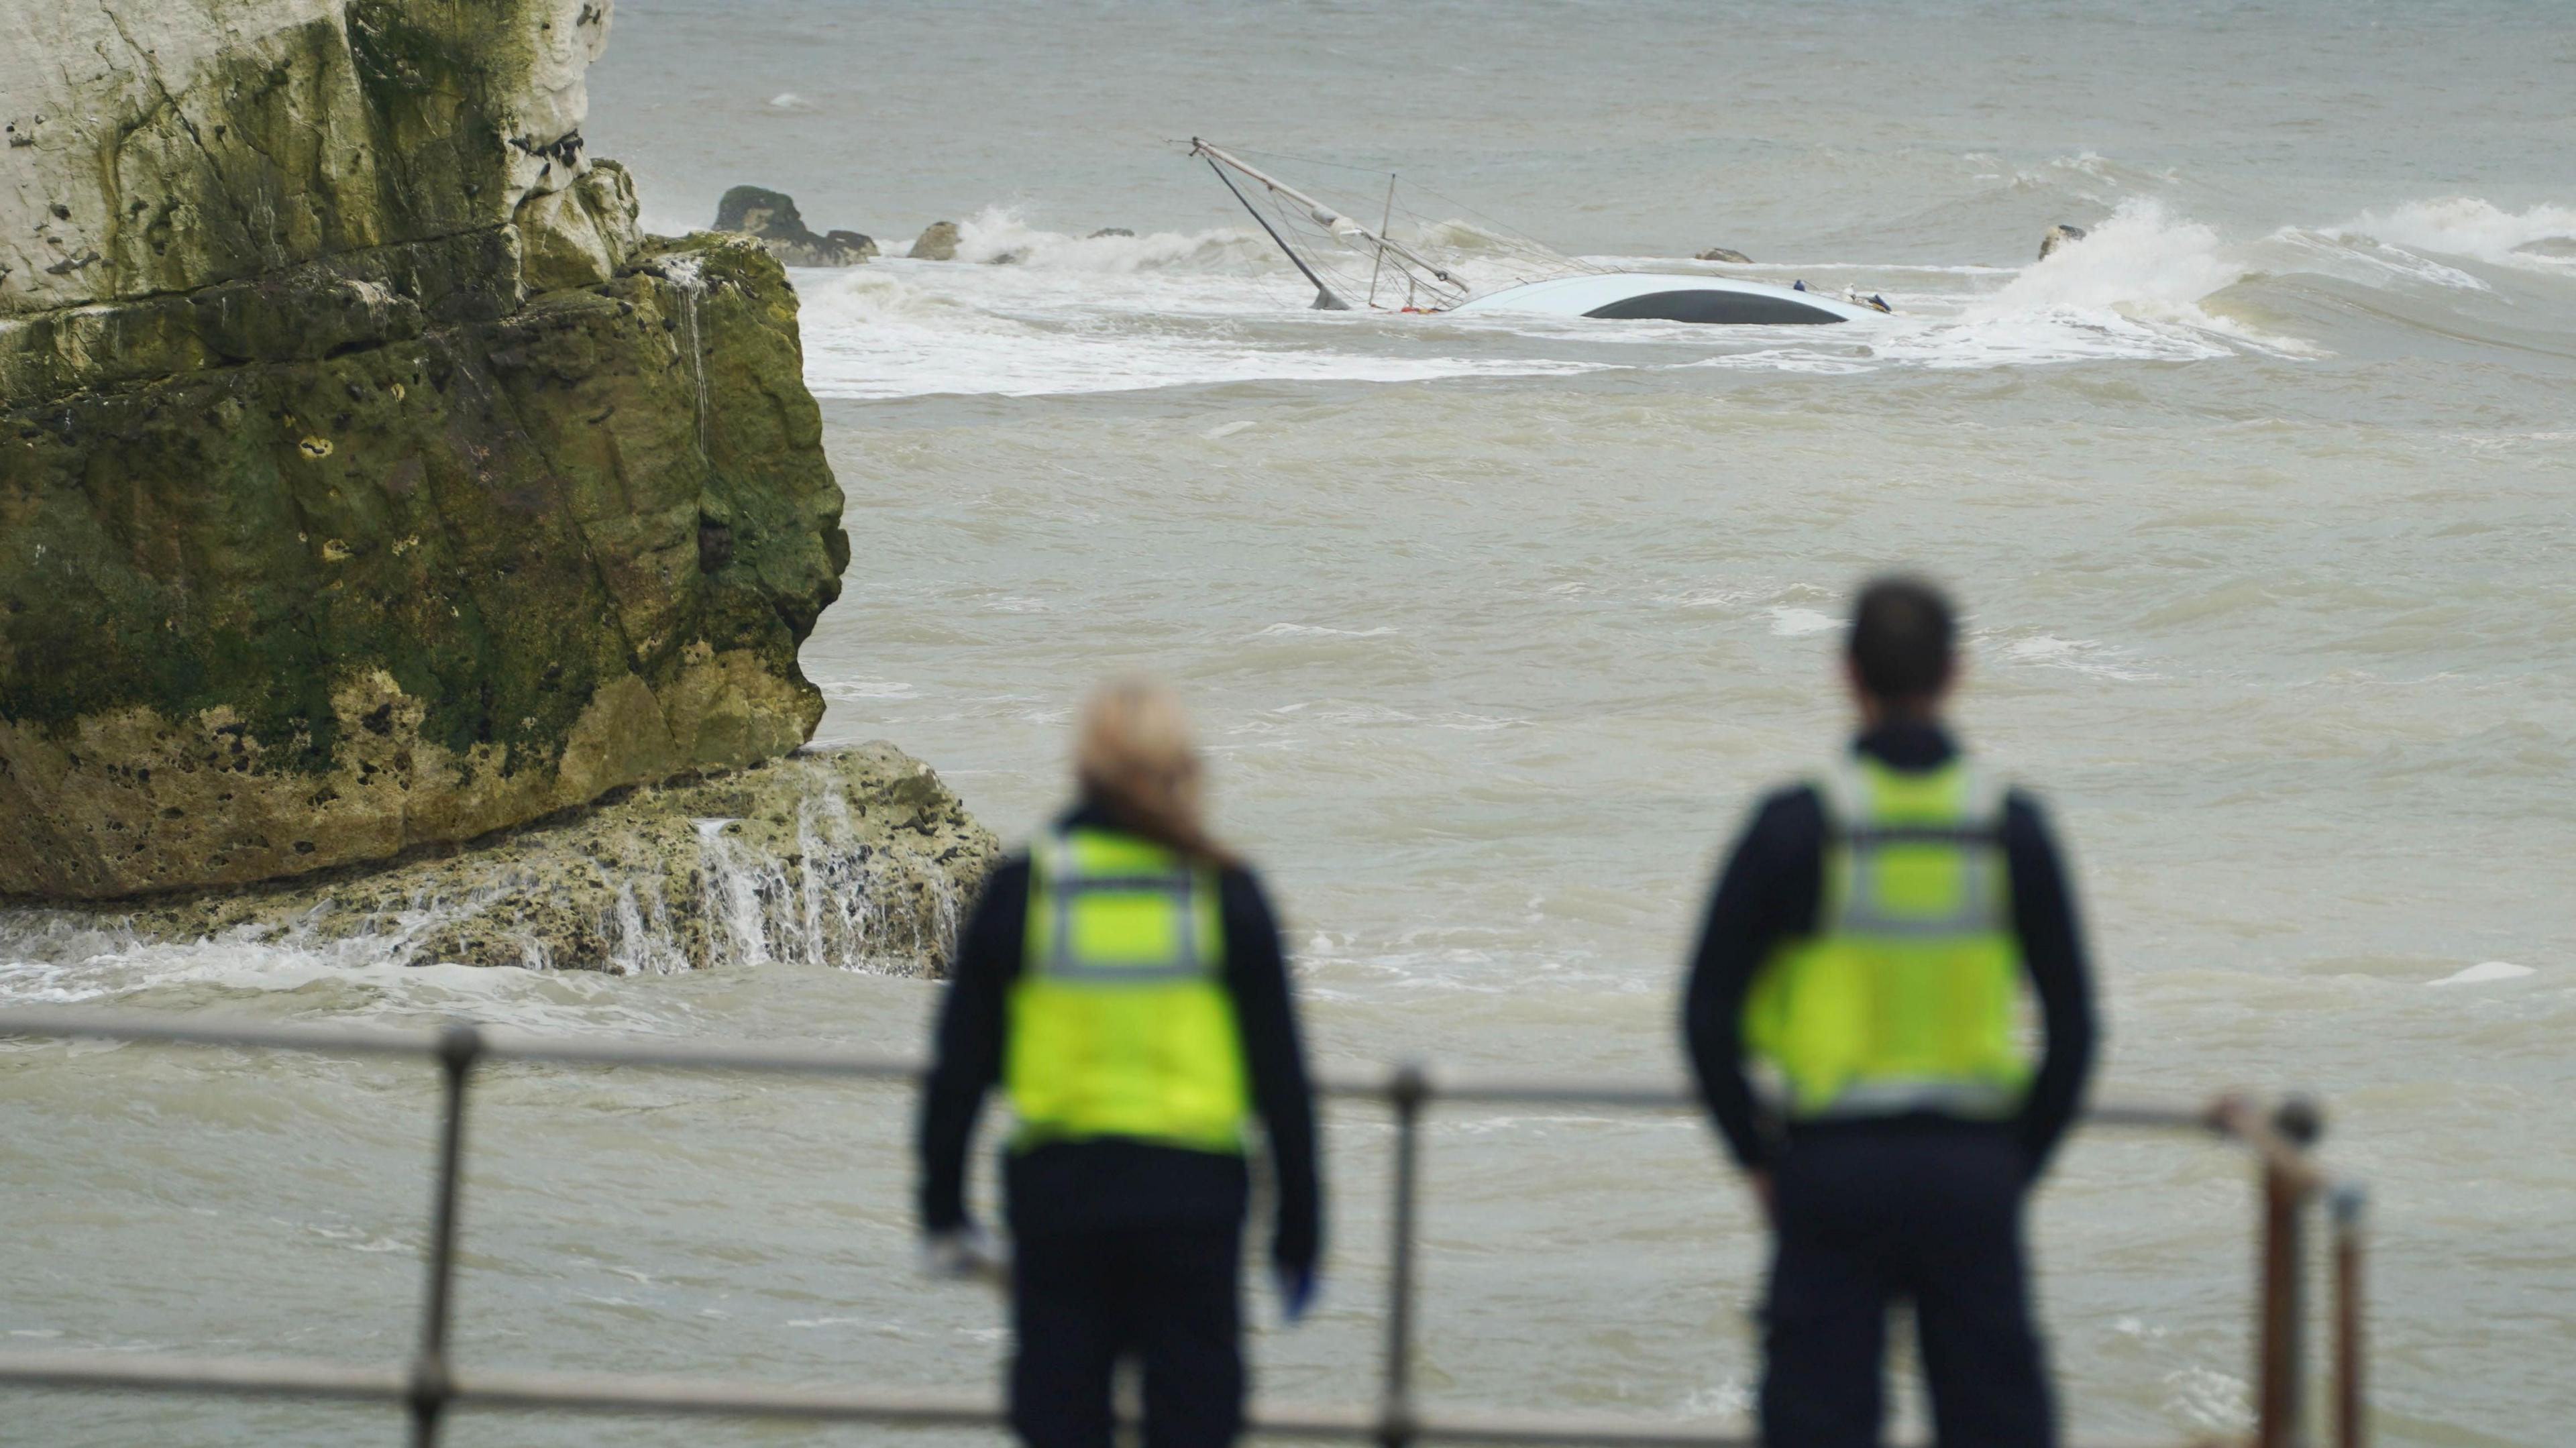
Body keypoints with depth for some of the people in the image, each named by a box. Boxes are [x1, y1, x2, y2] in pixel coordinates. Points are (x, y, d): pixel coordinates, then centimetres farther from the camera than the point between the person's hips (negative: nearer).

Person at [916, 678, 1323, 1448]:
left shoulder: (1021, 888, -1)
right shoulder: (1225, 894, -2)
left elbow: (959, 1067, 3)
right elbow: (1282, 1076, 1)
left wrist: (944, 1211, 12)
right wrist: (1298, 1231, 8)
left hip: (1057, 1190, 1)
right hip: (1194, 1197, -1)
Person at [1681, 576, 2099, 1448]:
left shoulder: (1796, 827, -7)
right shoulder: (2012, 828, -2)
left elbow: (1709, 1013, -4)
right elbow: (2073, 1023, 2)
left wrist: (1757, 1158, 6)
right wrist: (2018, 1169, 11)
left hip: (1830, 1175, -1)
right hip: (1973, 1166, 1)